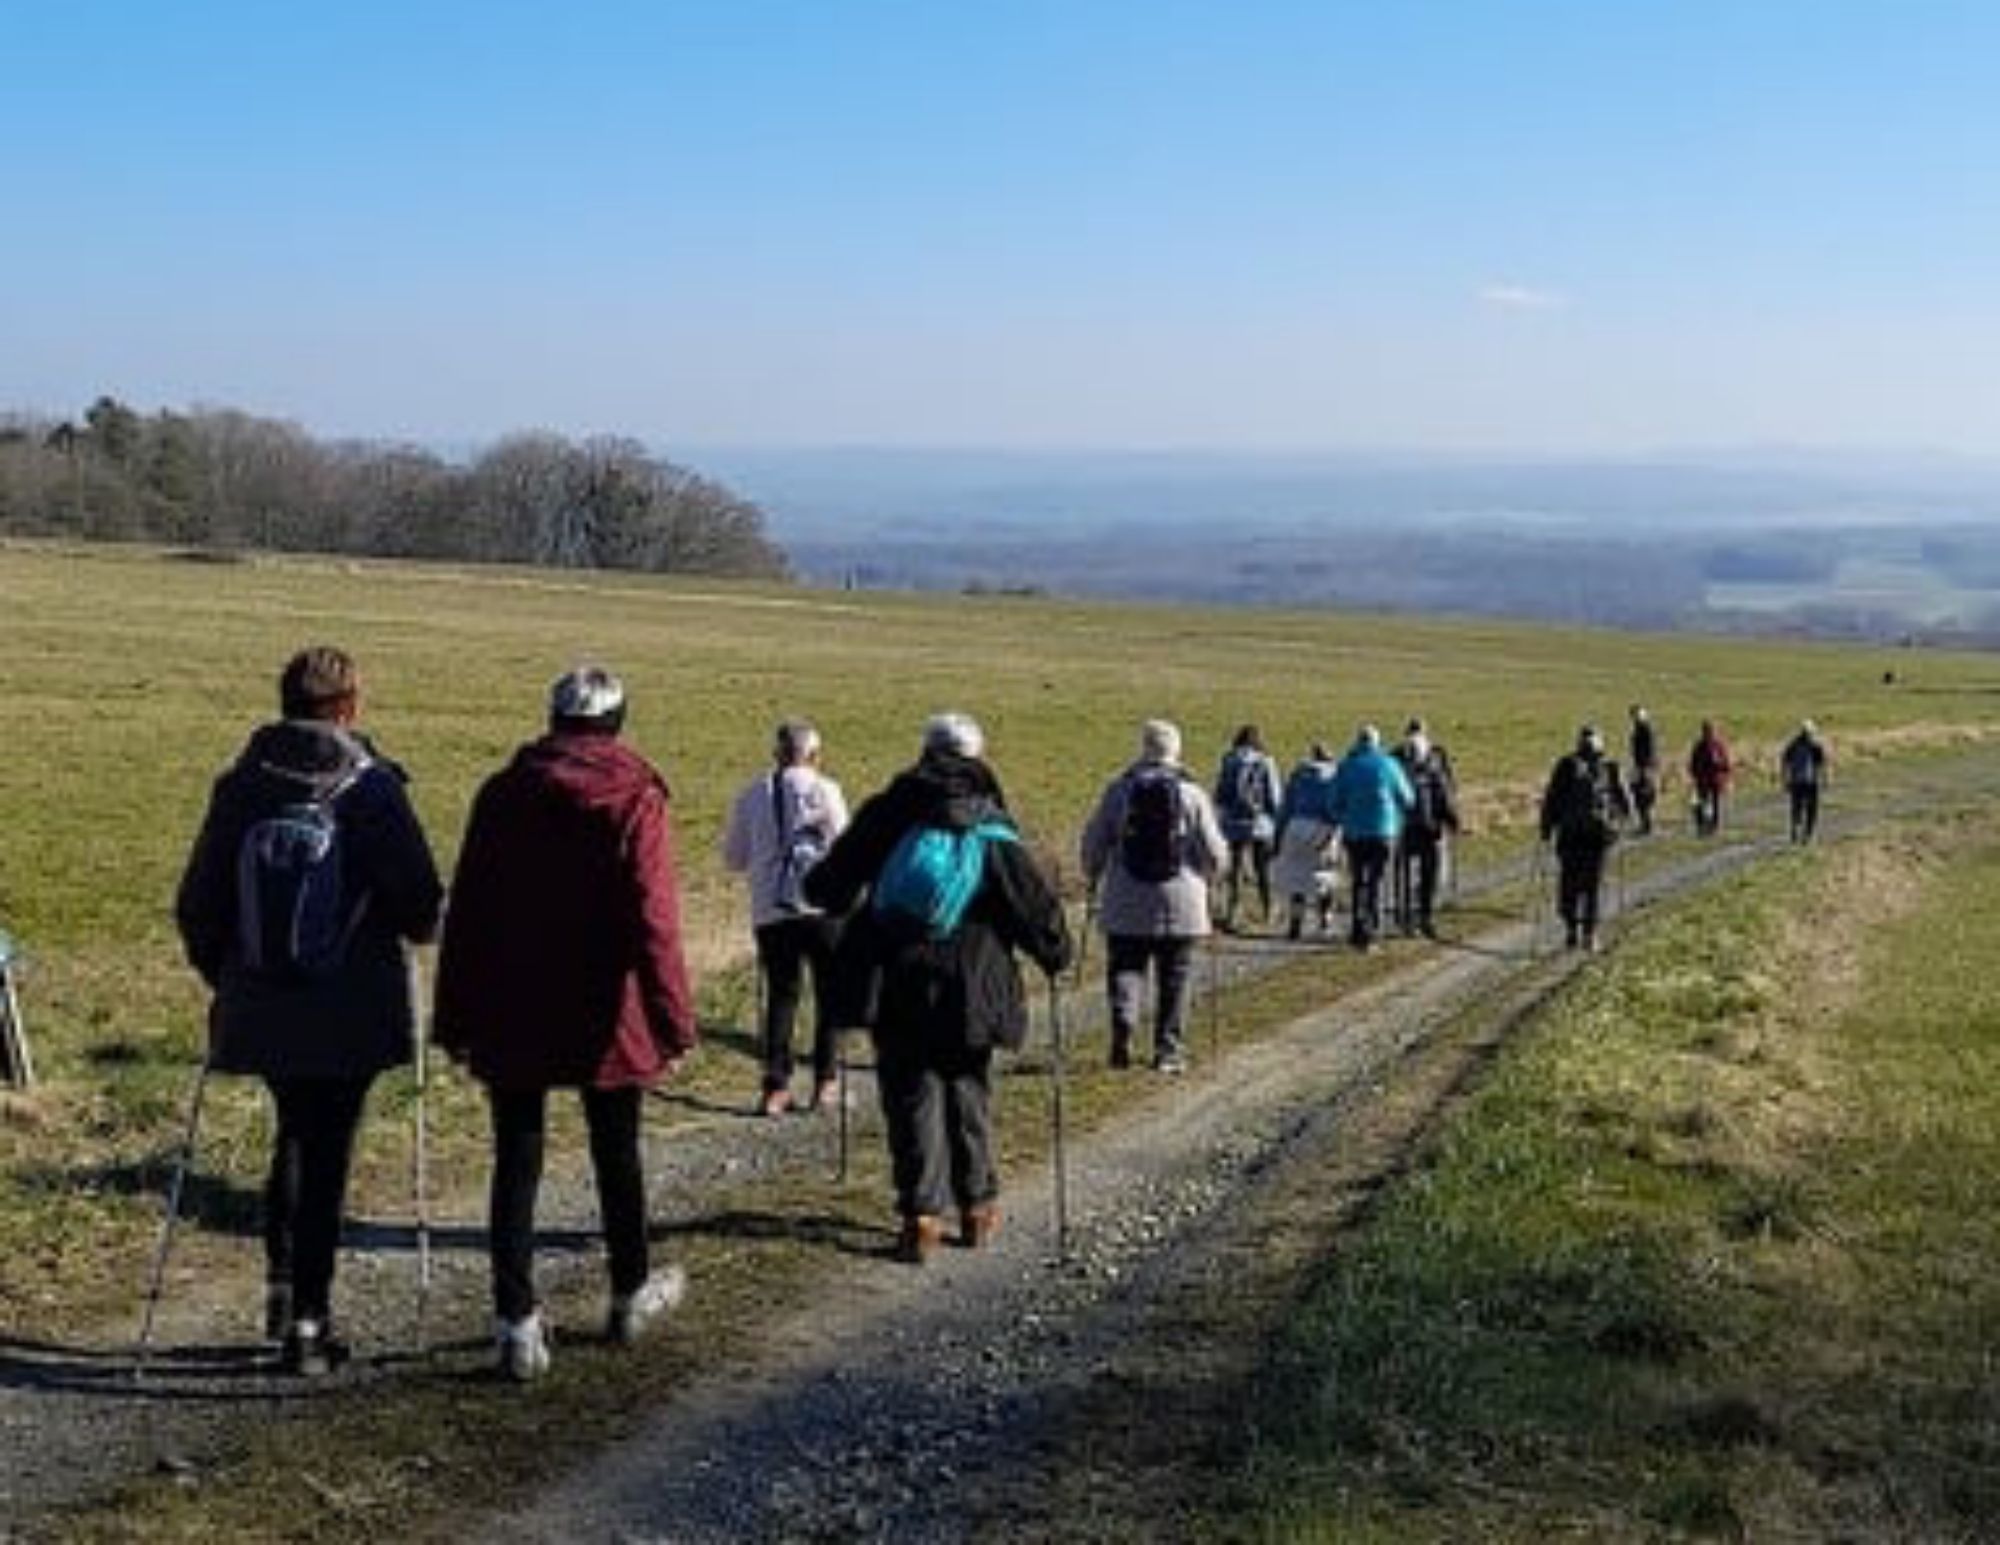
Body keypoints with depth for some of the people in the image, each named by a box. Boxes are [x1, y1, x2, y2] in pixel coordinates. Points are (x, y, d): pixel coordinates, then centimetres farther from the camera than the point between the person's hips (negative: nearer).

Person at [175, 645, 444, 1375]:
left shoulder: (240, 787, 0)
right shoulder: (372, 788, -9)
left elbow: (196, 904, 4)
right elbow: (421, 904, -11)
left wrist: (221, 974, 20)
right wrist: (418, 925, 12)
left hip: (261, 1009, 3)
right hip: (351, 1013, -3)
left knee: (295, 1135, 24)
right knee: (327, 1156, 5)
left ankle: (281, 1286, 21)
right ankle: (308, 1322, 7)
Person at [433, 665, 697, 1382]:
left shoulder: (501, 795, 2)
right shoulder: (634, 800, -8)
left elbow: (466, 912, 4)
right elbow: (653, 922, -14)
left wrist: (456, 1019, 10)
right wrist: (674, 1022, -10)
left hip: (510, 1022, 2)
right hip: (603, 1022, -2)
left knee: (515, 1163, 5)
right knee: (617, 1156, 15)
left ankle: (518, 1323, 1)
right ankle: (632, 1293, 32)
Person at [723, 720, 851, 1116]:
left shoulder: (753, 795, 6)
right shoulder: (825, 790, -3)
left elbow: (734, 858, 12)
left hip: (770, 910, 3)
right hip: (821, 906, -3)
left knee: (780, 994, 10)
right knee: (830, 994, 10)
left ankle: (776, 1087, 5)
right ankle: (825, 1083, 10)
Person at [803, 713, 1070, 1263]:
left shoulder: (888, 812, 1)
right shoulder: (994, 829, -2)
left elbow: (829, 885, 8)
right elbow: (1033, 903, -1)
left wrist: (829, 898, 29)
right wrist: (1056, 953, 15)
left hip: (893, 987, 0)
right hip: (966, 990, 0)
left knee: (910, 1096, 5)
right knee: (967, 1093, 15)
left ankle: (922, 1215, -1)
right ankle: (977, 1206, 21)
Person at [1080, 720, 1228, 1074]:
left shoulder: (1118, 790, -2)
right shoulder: (1192, 794, -4)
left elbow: (1094, 842, 4)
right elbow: (1214, 852, -2)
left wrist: (1094, 877, 22)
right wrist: (1206, 874, 20)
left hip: (1126, 904, 1)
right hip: (1179, 902, 0)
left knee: (1125, 969, 9)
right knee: (1174, 979, 9)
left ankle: (1123, 1029, -14)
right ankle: (1168, 1050, 10)